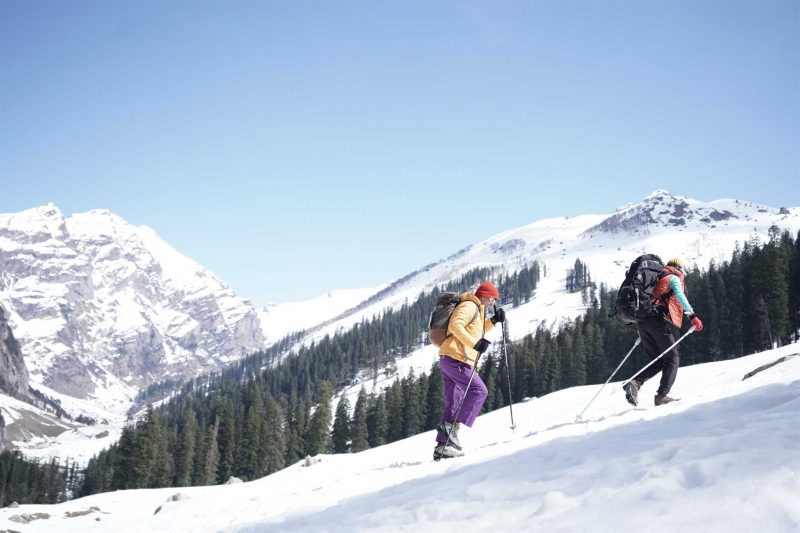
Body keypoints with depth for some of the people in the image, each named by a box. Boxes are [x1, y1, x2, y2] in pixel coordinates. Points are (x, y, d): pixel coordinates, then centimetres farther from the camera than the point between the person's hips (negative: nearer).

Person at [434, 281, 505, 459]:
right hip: (456, 359, -10)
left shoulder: (476, 310, 26)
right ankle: (452, 426, -15)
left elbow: (476, 332, 40)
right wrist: (475, 343, -26)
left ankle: (442, 445, 6)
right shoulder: (469, 306, -7)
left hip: (448, 360, 10)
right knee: (479, 391, -11)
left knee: (453, 403, 8)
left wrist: (493, 321, 26)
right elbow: (455, 325, -22)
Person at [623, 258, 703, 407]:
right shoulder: (674, 278, 10)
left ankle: (635, 383, -10)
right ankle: (662, 395, -14)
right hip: (657, 319, -7)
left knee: (658, 361, 12)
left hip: (641, 321, 7)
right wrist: (692, 316, -18)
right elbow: (679, 295, -10)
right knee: (671, 358, 0)